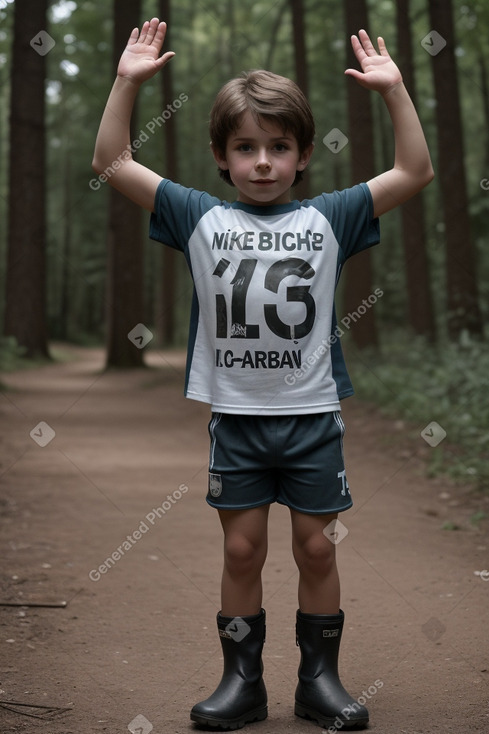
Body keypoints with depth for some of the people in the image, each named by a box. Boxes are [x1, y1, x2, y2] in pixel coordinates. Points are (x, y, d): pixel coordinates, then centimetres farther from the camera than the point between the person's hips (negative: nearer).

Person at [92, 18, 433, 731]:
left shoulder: (327, 218, 1)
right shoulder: (200, 218, 1)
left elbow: (415, 172, -1)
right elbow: (112, 164, 0)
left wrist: (393, 88, -7)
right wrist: (128, 80, -7)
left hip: (312, 416, 0)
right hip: (236, 417, 0)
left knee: (317, 549, 8)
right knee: (241, 551, 8)